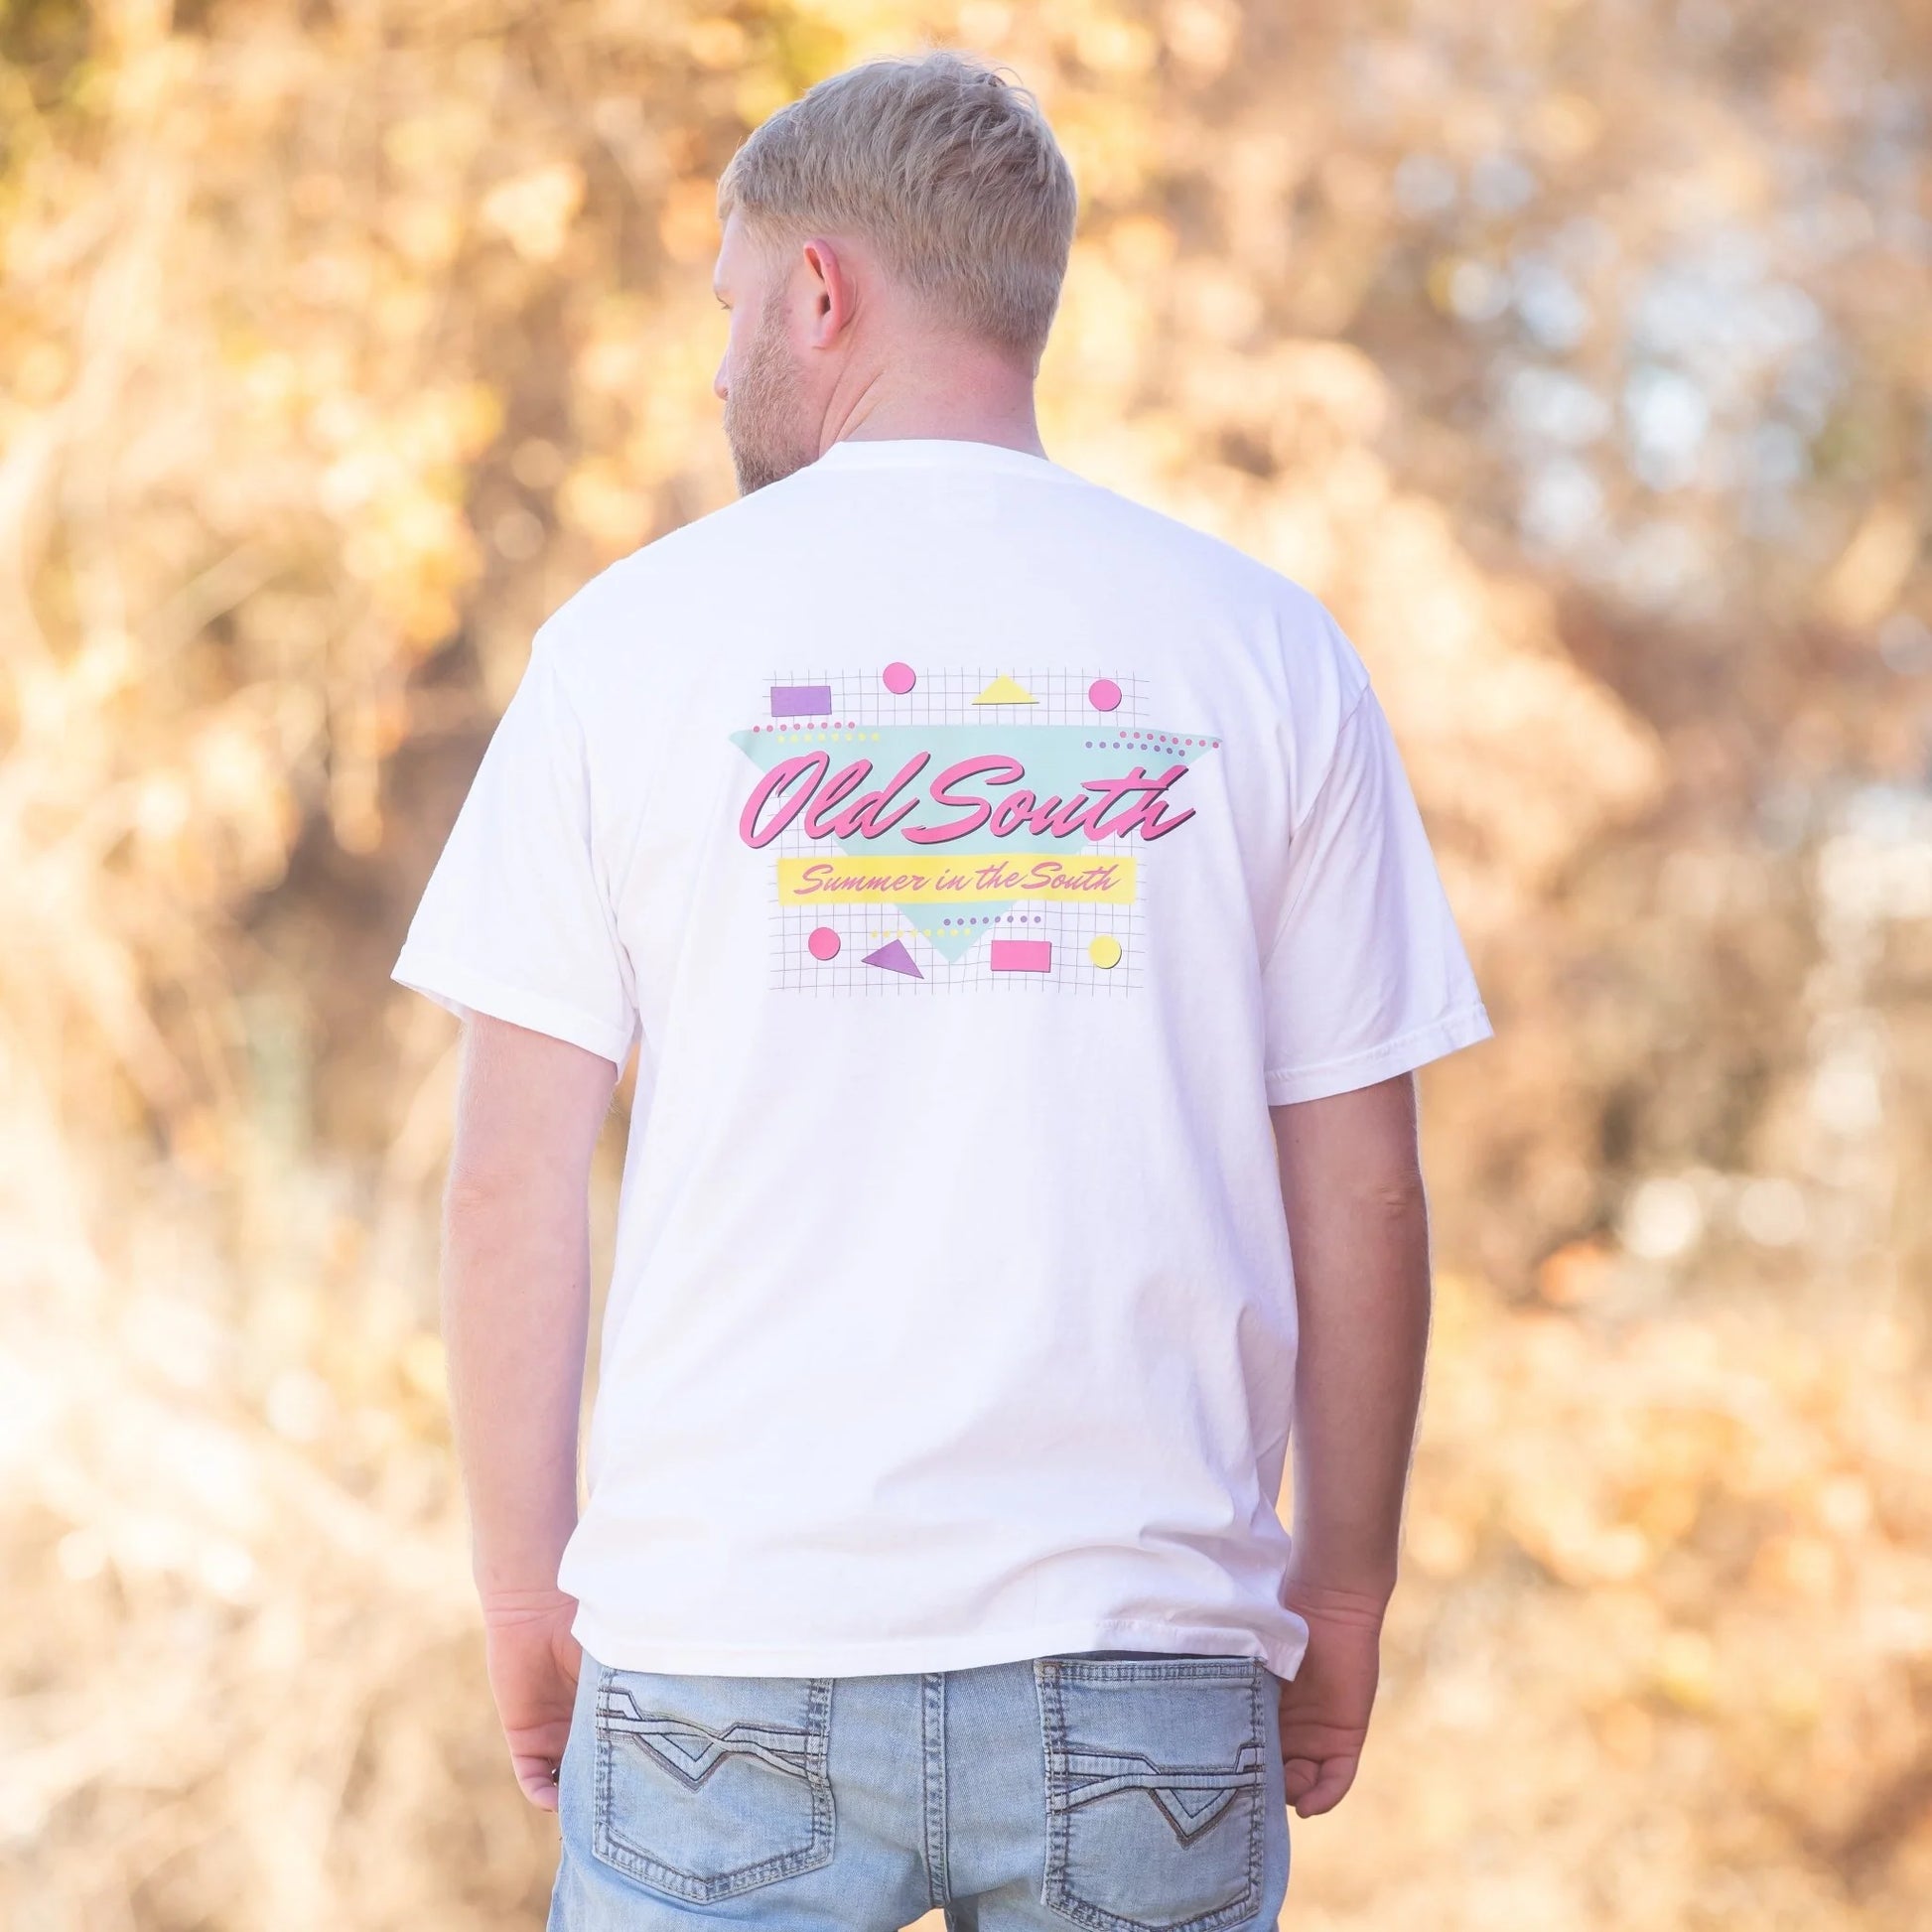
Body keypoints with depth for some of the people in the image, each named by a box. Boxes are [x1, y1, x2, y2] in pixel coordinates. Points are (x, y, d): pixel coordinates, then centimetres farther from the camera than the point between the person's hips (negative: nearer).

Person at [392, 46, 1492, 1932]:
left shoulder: (634, 632, 1)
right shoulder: (1265, 653, 4)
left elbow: (510, 1186, -1)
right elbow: (1358, 1194, 4)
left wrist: (525, 1595, 8)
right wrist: (1340, 1599, 14)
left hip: (724, 1664, -1)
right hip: (1148, 1668, 1)